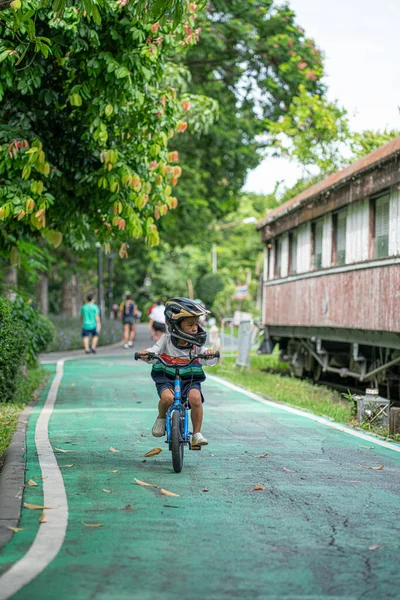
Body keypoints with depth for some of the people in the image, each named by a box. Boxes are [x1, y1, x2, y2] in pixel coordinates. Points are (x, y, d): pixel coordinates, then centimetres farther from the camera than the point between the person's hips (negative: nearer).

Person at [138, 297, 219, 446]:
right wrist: (146, 354, -35)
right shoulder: (166, 341, -4)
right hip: (166, 379, -1)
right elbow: (154, 352, -12)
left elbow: (210, 362, -9)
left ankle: (197, 433, -11)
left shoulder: (196, 345, -1)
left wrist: (210, 354, -33)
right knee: (167, 397, -33)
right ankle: (161, 418, 2)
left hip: (190, 380, 1)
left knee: (195, 398, -29)